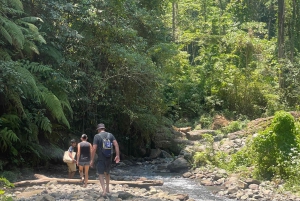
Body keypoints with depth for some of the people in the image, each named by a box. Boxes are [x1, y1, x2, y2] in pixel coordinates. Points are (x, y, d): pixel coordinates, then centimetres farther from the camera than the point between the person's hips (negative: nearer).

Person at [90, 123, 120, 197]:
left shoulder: (97, 136, -7)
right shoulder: (110, 135, 4)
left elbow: (94, 148, -14)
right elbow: (116, 144, -7)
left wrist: (92, 160, -9)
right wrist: (117, 155, -7)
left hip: (101, 158, -4)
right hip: (109, 158, 4)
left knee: (101, 174, 4)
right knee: (107, 173, 23)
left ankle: (104, 190, -12)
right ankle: (107, 188, 30)